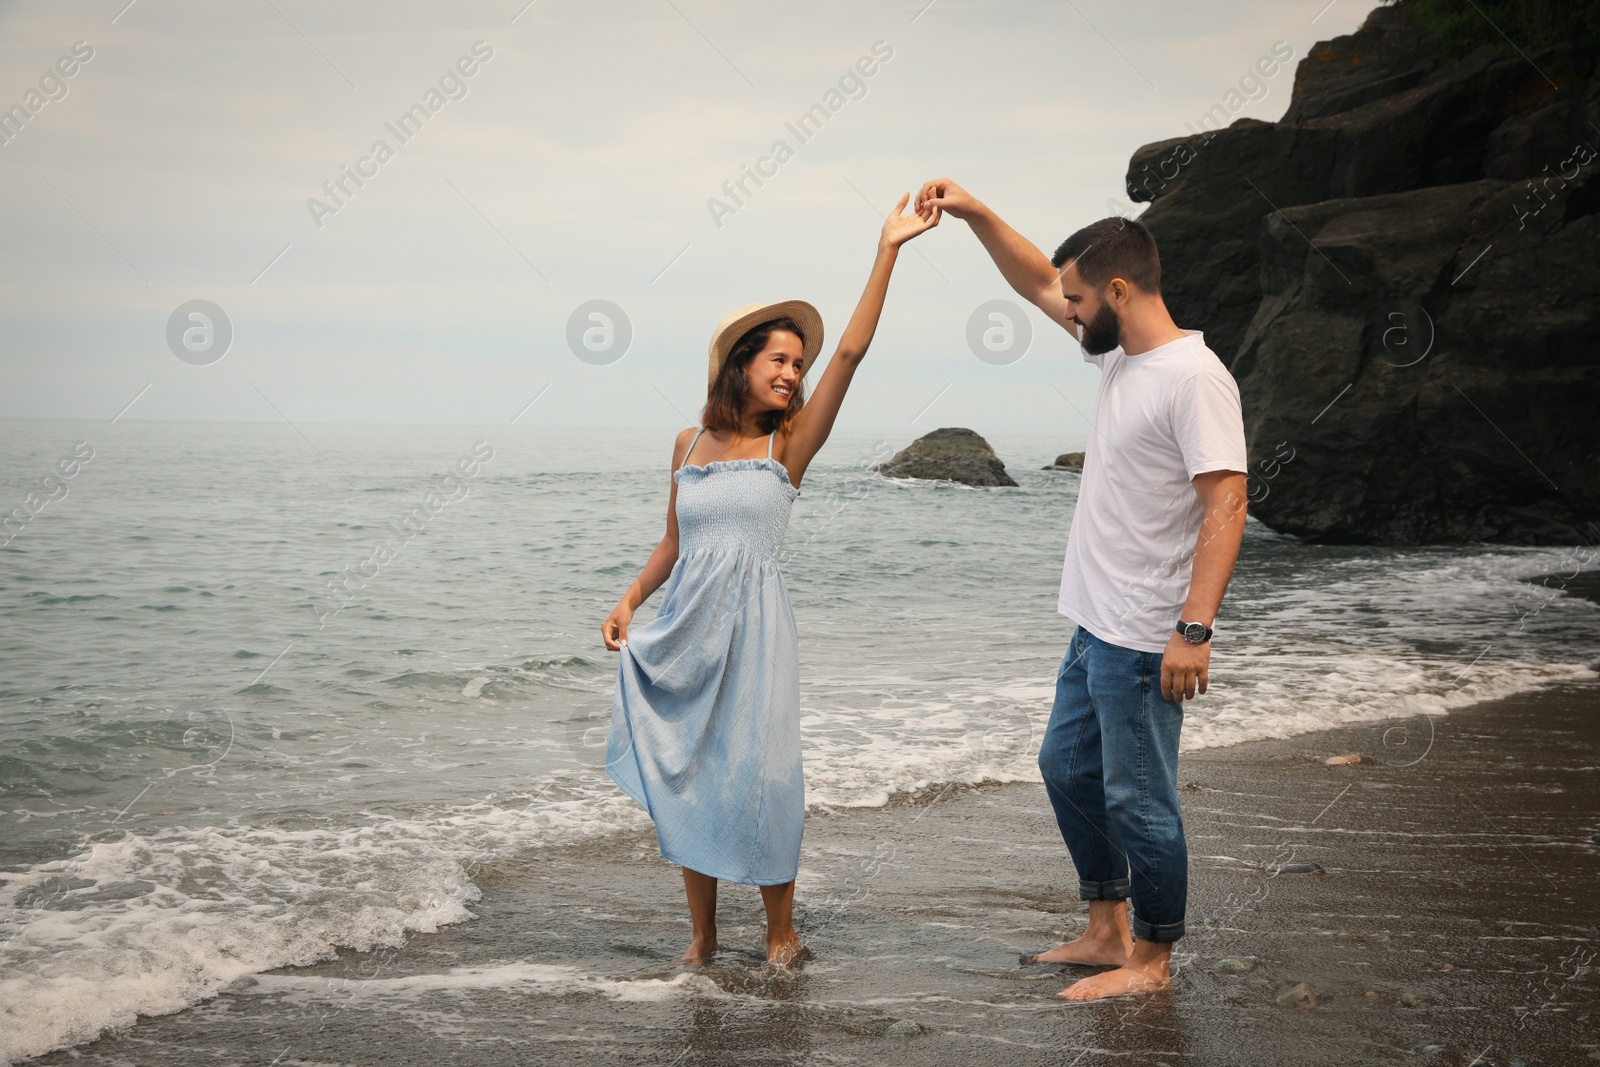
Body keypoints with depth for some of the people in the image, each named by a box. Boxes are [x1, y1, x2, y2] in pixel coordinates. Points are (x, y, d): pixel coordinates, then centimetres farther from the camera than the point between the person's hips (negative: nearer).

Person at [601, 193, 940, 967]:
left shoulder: (788, 444, -1)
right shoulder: (689, 444, 9)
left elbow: (850, 352, -10)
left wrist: (887, 251, -13)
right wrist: (628, 604, 6)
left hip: (753, 623, -3)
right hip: (685, 626, 3)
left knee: (760, 773, -3)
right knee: (684, 774, 6)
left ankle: (781, 933, 13)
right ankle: (702, 935, 19)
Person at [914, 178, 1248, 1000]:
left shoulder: (1194, 377, -20)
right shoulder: (1119, 351, 8)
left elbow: (1226, 505, -25)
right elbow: (1035, 283, 21)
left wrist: (1195, 629, -29)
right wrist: (973, 213, 11)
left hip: (1145, 641, -10)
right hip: (1097, 626, 10)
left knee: (1137, 798, 0)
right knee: (1067, 765, 20)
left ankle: (1153, 961, 15)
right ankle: (1107, 931, 32)